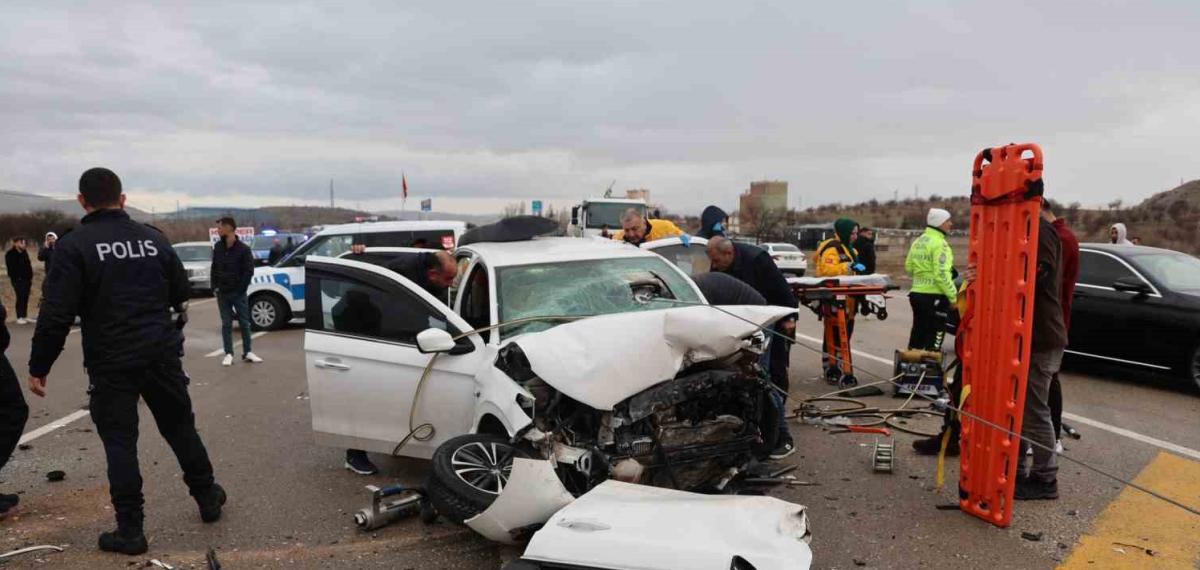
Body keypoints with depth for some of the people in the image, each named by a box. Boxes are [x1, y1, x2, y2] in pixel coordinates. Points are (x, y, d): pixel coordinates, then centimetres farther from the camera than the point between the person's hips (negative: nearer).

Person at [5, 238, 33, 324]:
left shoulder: (24, 252, 13)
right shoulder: (10, 254, -6)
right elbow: (10, 268, -10)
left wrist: (31, 277, 11)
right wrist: (14, 278, -15)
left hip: (27, 279, 6)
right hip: (18, 280, -6)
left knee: (26, 298, 8)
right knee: (20, 298, -8)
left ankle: (25, 316, 14)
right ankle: (19, 317, -3)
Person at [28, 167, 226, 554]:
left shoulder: (74, 246, -9)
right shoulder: (153, 238, 4)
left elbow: (56, 314, -14)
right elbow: (181, 294, 12)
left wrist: (38, 367, -5)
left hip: (111, 363, -3)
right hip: (163, 355, 4)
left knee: (120, 443, 5)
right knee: (180, 427, 17)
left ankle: (130, 530, 9)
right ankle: (207, 498, 28)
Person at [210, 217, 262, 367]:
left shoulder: (243, 249, -9)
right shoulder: (218, 247, 5)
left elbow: (249, 271, -8)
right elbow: (214, 268, 11)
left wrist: (240, 289, -13)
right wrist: (215, 286, 1)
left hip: (238, 293, -3)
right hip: (222, 293, 3)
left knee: (244, 323, 4)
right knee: (226, 324, 6)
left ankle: (247, 352, 13)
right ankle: (228, 354, 11)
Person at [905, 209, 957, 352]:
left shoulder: (918, 242, 12)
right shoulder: (940, 244, -14)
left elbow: (908, 267, 15)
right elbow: (942, 274, -20)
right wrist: (953, 295, -14)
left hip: (916, 292, 8)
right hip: (935, 296, -8)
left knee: (918, 332, 17)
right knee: (935, 335, -1)